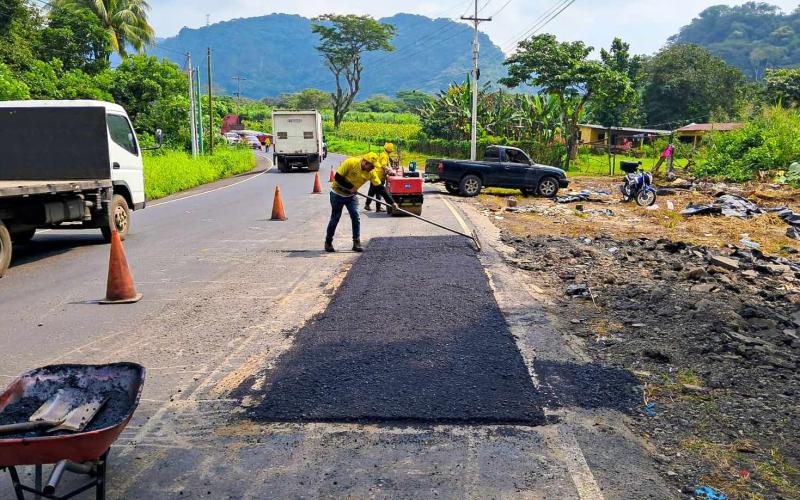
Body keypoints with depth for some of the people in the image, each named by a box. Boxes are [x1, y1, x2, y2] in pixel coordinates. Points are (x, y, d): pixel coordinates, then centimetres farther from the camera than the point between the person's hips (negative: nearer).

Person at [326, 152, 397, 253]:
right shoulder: (350, 162, -27)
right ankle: (328, 242, 19)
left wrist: (391, 202, -18)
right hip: (338, 194, -4)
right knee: (335, 219, 2)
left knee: (356, 217, -8)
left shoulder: (371, 172, -13)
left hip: (351, 196, 4)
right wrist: (350, 187, -21)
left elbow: (380, 188, -13)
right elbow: (337, 177, -23)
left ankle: (356, 243, 2)